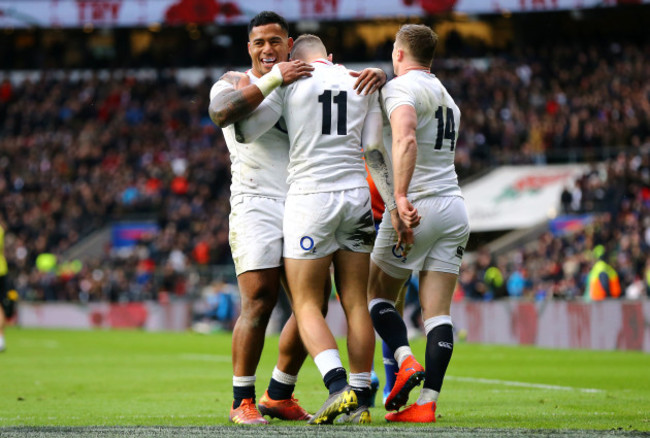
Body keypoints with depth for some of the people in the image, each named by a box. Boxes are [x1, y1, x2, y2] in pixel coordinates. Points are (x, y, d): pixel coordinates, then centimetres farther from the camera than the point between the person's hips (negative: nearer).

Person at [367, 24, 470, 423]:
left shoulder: (400, 88, -8)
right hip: (454, 206, 7)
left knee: (378, 295, 11)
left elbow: (405, 139, -26)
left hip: (417, 208, -7)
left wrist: (400, 196, -33)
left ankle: (406, 360, -10)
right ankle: (427, 403, -5)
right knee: (438, 312, 1)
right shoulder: (446, 97, 19)